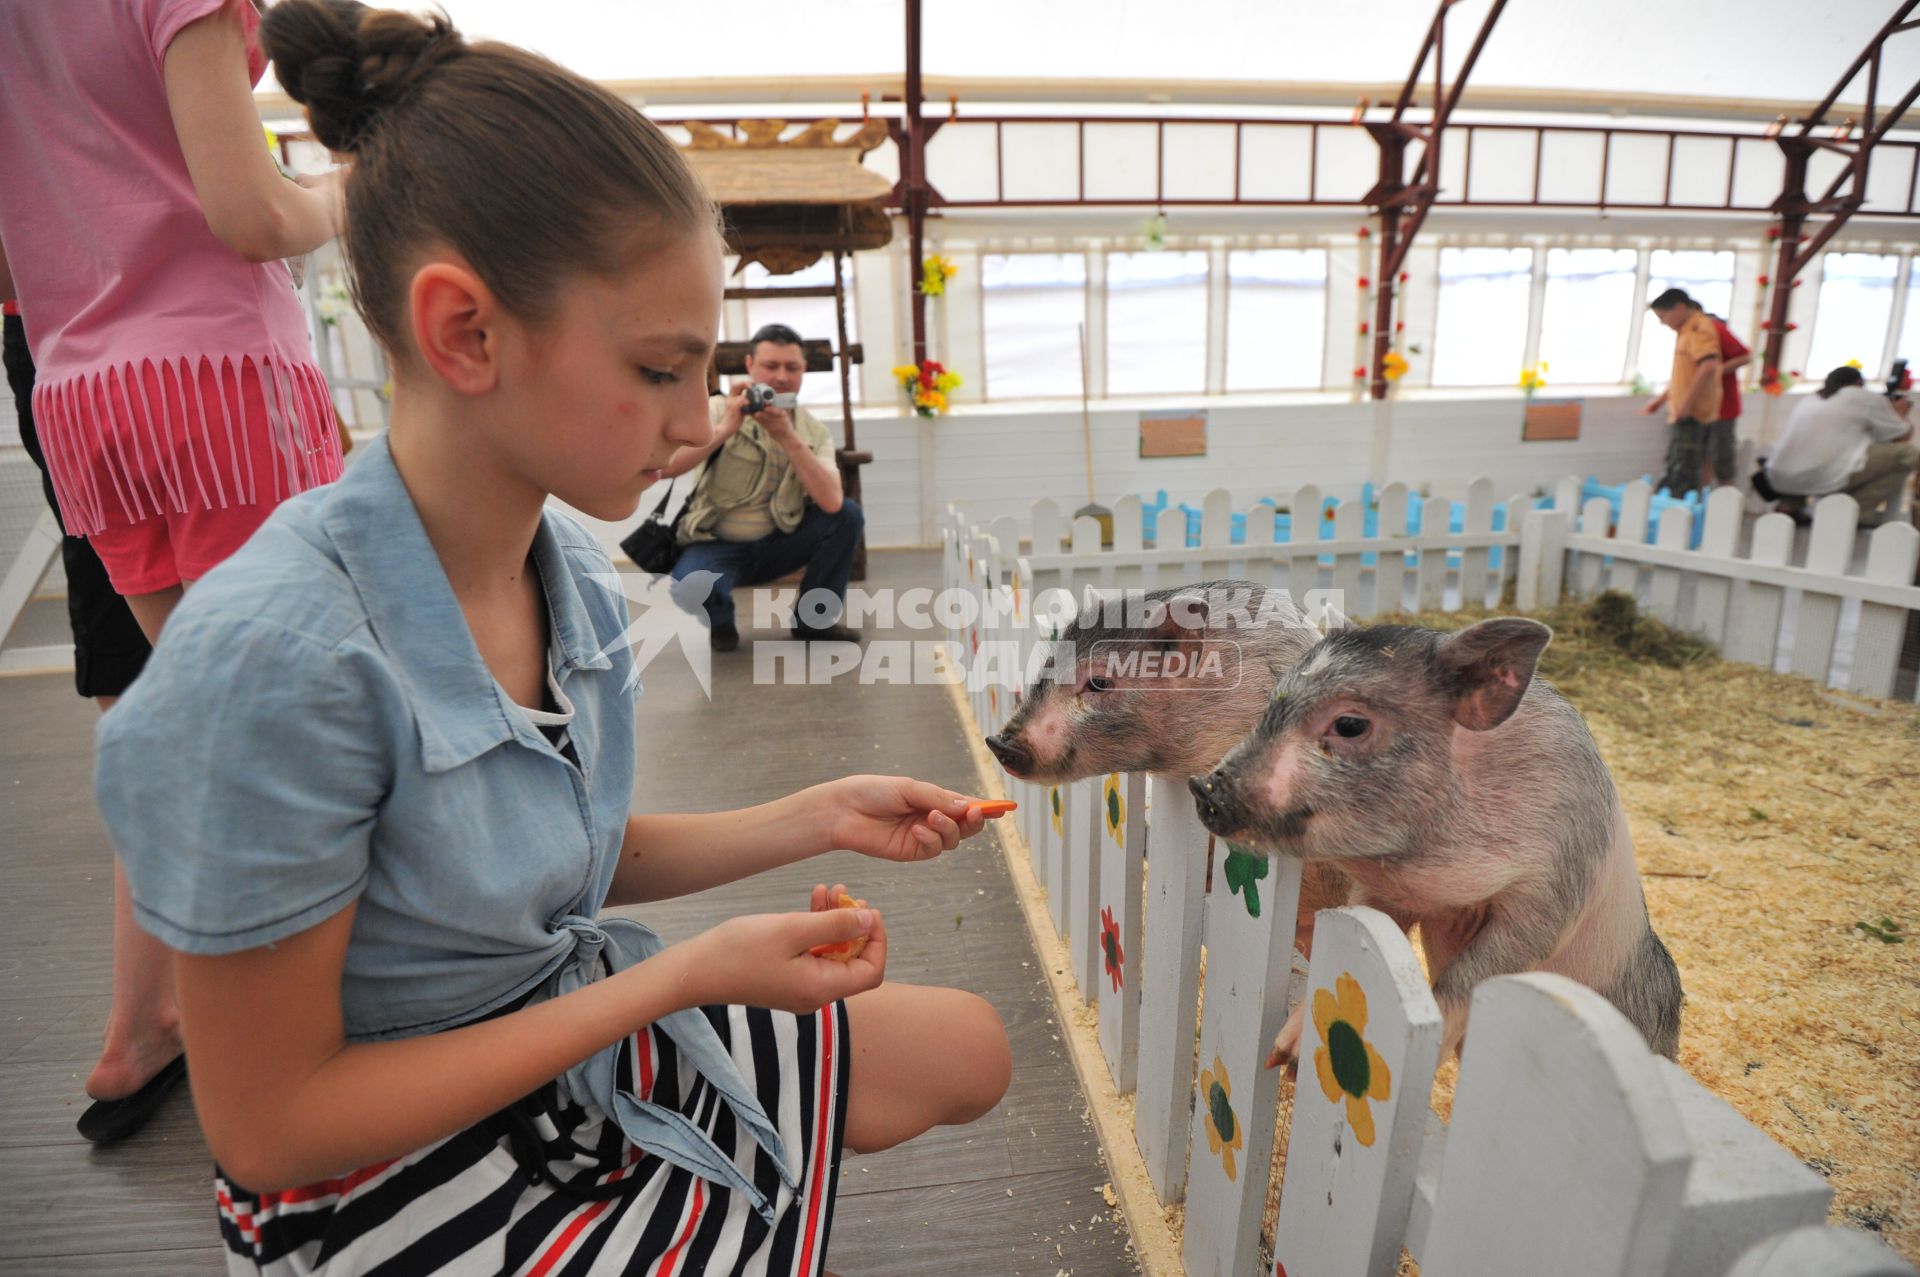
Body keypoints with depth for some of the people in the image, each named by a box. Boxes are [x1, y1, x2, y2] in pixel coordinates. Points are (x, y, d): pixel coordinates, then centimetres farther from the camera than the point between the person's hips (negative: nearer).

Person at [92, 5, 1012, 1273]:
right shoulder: (274, 655, -31)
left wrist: (817, 817, -7)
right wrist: (688, 973, -25)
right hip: (399, 1171, -6)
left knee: (973, 1051, 13)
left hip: (579, 1031, 7)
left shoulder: (577, 568, -9)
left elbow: (576, 859, 4)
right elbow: (267, 1122, -21)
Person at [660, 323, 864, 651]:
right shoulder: (720, 410, -9)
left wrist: (787, 437, -30)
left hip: (777, 544, 3)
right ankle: (720, 620, 4)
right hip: (717, 546, -3)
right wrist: (726, 428, -32)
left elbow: (831, 503, -22)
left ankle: (814, 618, 1)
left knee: (847, 514, -18)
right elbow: (663, 467, -24)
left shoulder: (814, 433, -3)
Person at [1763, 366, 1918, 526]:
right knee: (1908, 453, 11)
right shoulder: (1866, 398, 11)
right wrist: (1899, 414, 40)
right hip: (1826, 479, -6)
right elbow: (1903, 437, 20)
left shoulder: (1808, 400, 25)